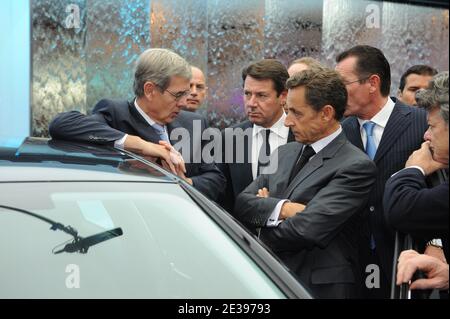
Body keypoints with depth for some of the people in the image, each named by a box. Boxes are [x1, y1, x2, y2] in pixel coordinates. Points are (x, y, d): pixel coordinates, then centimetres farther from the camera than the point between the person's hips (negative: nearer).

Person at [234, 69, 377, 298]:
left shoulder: (356, 166, -13)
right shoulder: (285, 153, 11)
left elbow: (307, 229, -22)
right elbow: (242, 203, 2)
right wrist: (281, 208, -16)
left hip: (320, 287, -6)